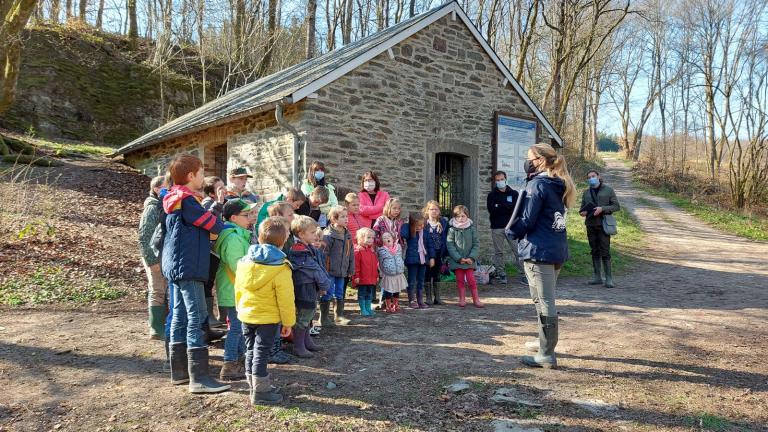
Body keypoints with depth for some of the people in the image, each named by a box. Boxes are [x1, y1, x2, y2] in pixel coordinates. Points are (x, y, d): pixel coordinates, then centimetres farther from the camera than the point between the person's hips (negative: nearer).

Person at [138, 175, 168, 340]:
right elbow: (144, 238, -15)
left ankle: (164, 326, 24)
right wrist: (151, 260, -18)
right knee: (157, 293, 0)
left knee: (165, 293, 13)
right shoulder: (152, 209, -12)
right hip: (156, 258, -7)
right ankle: (156, 330, 9)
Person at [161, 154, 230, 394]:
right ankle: (199, 378, -10)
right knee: (197, 318, -10)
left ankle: (179, 370, 21)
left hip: (176, 266, 11)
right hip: (187, 266, -11)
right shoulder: (187, 200, -14)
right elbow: (212, 224, -10)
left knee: (180, 316, 13)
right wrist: (229, 230, 9)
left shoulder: (176, 199, 17)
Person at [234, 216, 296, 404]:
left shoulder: (244, 261, 2)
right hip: (268, 318, -5)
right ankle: (260, 392, 9)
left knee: (251, 350, 17)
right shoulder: (280, 267, -16)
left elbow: (238, 289, 11)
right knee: (261, 352, 1)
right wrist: (288, 322, -4)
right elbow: (285, 298, -14)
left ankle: (255, 386, 28)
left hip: (246, 315, 6)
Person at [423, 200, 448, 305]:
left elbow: (446, 238, 5)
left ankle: (437, 297, 17)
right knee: (427, 274, 5)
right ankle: (429, 297, 13)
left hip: (439, 253, 3)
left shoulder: (443, 222, 4)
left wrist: (445, 252, -1)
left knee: (437, 275, 10)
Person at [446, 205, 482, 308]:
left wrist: (472, 257, -10)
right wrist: (459, 258, -13)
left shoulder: (471, 228, 0)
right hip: (457, 260, 0)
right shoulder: (452, 229, -4)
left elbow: (476, 244, 1)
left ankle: (476, 299, 10)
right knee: (460, 279, 6)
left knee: (471, 279, 0)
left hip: (469, 260, 0)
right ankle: (462, 299, 18)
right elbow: (450, 245, -7)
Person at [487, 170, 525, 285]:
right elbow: (491, 209, -7)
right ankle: (501, 275, 11)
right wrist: (508, 207, -10)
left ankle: (523, 275, -1)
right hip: (497, 228, 1)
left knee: (517, 251, -5)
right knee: (498, 252, 3)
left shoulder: (514, 193, 10)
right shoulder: (492, 195, 9)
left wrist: (500, 206, -11)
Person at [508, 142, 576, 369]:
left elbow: (527, 221, -15)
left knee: (544, 302, -5)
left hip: (539, 250, -9)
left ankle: (546, 356, 1)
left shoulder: (537, 185, -12)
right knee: (547, 301, 21)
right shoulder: (558, 186, 14)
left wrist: (511, 231, 4)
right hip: (558, 250, 9)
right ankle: (546, 342, 35)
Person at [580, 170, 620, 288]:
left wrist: (602, 209, -16)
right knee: (595, 251, 9)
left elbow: (617, 206, -2)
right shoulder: (586, 192, 13)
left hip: (603, 224, -4)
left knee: (605, 252, -7)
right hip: (590, 225, 5)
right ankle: (597, 277, 17)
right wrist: (582, 212, -2)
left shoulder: (608, 190, 1)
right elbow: (582, 207, 22)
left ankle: (609, 278, -2)